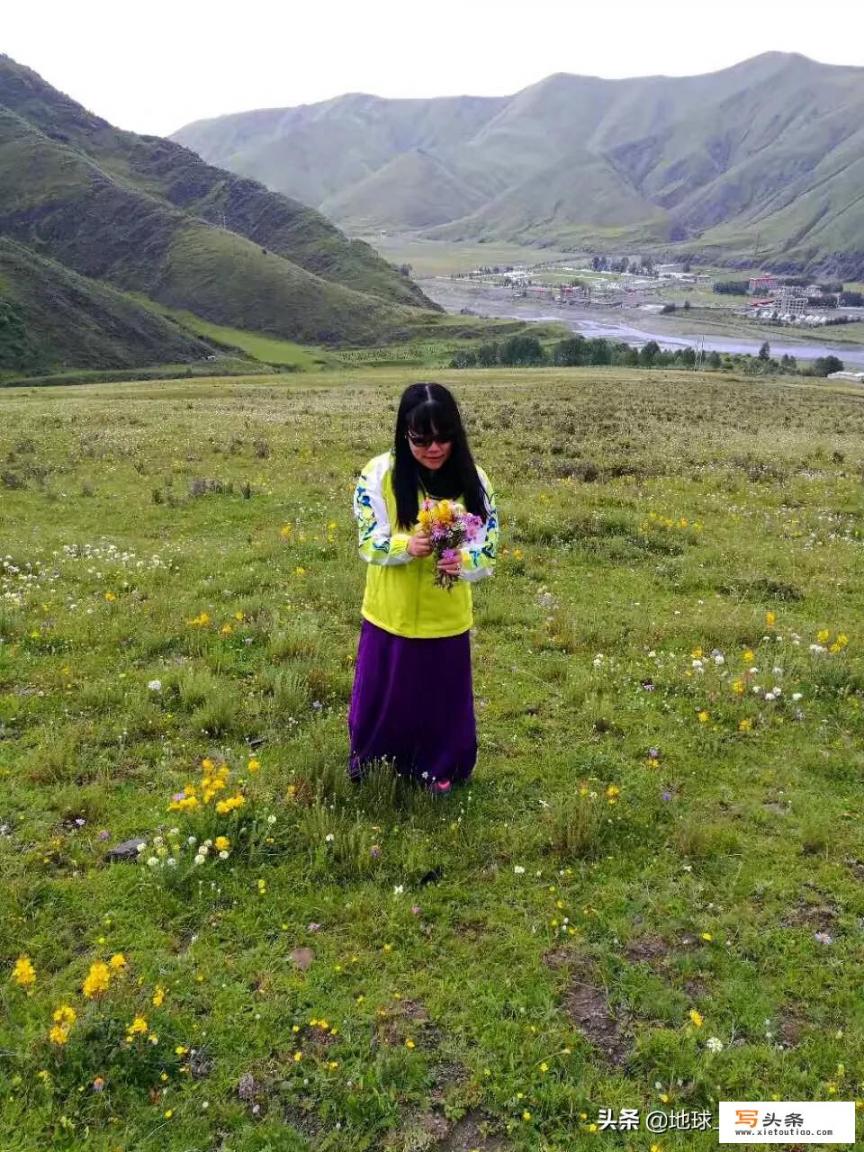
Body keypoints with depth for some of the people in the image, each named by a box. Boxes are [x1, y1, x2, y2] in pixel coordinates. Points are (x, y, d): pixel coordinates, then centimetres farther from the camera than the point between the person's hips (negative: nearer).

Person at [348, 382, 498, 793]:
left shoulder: (472, 480, -10)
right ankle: (369, 759, 45)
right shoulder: (380, 473, -14)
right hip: (390, 615, -1)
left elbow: (488, 550, -10)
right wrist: (407, 545, -33)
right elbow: (368, 542, -13)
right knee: (380, 695, 17)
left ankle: (437, 769, 42)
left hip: (445, 618, 1)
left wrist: (462, 562, -33)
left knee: (443, 700, 16)